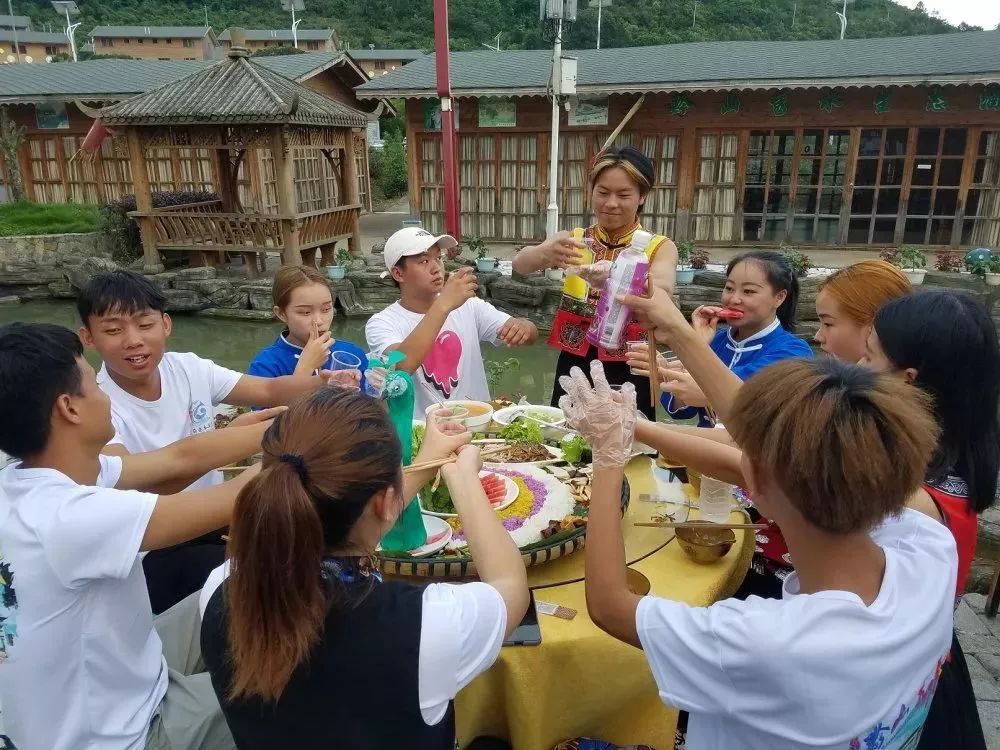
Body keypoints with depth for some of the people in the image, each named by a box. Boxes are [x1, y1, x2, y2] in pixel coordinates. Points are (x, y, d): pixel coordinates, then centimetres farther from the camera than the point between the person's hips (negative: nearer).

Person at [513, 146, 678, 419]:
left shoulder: (659, 247, -1)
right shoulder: (572, 240, 3)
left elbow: (663, 289, -24)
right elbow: (520, 264, -16)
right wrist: (545, 253, -39)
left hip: (628, 374, -1)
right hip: (574, 367, 2)